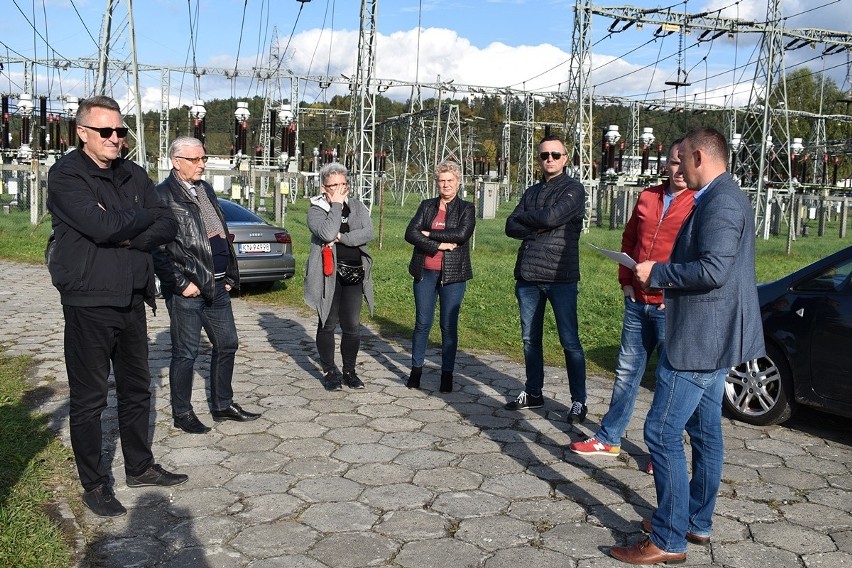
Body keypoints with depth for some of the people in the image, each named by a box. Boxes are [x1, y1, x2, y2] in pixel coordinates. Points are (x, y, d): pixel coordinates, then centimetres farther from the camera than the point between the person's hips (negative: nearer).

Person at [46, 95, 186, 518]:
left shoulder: (134, 176, 10)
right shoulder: (66, 175, -9)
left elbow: (167, 227, 2)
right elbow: (101, 226, -24)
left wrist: (127, 239, -15)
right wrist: (144, 217, -7)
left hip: (132, 299, 6)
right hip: (88, 302, -6)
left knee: (137, 389, 16)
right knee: (89, 397, 4)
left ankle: (140, 467, 31)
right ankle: (94, 485, 17)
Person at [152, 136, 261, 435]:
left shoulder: (206, 190, 15)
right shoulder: (164, 195, -10)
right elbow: (158, 249, -16)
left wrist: (229, 275, 14)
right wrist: (181, 284, -15)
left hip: (218, 286, 8)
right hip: (188, 290, -8)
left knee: (227, 344, 14)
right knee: (186, 353, 3)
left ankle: (223, 405, 28)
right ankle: (182, 413, 19)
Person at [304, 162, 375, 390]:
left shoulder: (357, 206, 9)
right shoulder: (316, 210, -3)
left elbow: (368, 233, -6)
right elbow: (327, 233, -22)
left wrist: (341, 238, -16)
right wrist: (336, 204, -15)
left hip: (354, 275, 3)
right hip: (328, 275, -3)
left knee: (352, 326, 6)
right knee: (328, 324, 7)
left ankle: (349, 371, 20)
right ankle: (329, 371, 20)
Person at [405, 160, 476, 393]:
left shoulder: (466, 208, 3)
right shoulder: (427, 206, 10)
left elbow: (462, 234, -15)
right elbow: (410, 233, -3)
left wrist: (429, 233, -10)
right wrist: (439, 245, -13)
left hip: (453, 276, -2)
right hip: (425, 273, 2)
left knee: (449, 325, 4)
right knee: (422, 322, 5)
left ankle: (447, 373, 14)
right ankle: (416, 369, 16)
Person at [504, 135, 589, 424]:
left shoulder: (573, 189, -1)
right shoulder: (532, 192, 16)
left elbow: (551, 216, -17)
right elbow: (511, 227, 6)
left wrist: (524, 216, 0)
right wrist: (538, 229, -11)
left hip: (561, 277, -6)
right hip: (528, 277, 6)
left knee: (569, 340, -2)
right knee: (530, 338, 12)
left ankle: (579, 401, 6)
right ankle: (533, 393, 25)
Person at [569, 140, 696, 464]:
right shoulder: (647, 198, 9)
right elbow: (629, 239, 19)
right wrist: (625, 280, 10)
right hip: (637, 302, 6)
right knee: (627, 371, 14)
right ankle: (609, 439, 25)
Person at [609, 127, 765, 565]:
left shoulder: (720, 202, -19)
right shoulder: (722, 198, 15)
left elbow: (713, 270, -28)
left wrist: (657, 273, -17)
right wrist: (663, 275, 13)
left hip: (701, 338, -11)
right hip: (711, 337, 11)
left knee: (662, 432, -7)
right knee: (704, 431, 17)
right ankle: (697, 521, 29)